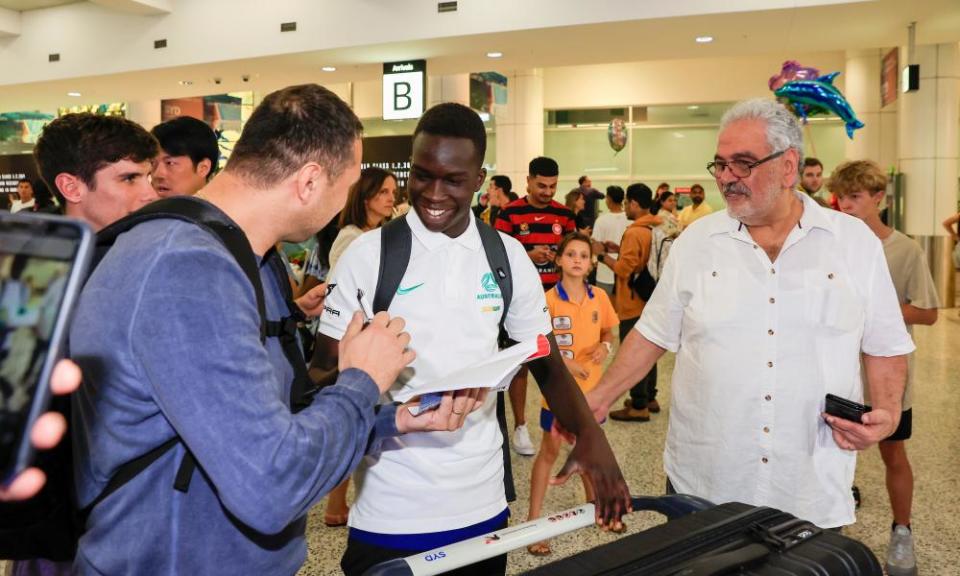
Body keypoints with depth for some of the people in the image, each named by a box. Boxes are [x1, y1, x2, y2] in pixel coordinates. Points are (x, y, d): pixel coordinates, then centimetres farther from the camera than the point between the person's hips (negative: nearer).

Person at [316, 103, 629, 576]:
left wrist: (590, 435, -12)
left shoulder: (508, 257, 1)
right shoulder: (369, 255, -8)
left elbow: (547, 363, 6)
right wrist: (399, 412, -26)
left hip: (482, 504, 3)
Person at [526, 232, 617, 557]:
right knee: (550, 450, 3)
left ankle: (593, 503, 39)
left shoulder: (600, 297, -1)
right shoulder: (549, 300, -13)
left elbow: (608, 333, 12)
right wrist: (563, 362, -23)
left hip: (591, 386, 4)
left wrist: (605, 347, -10)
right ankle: (533, 520, 11)